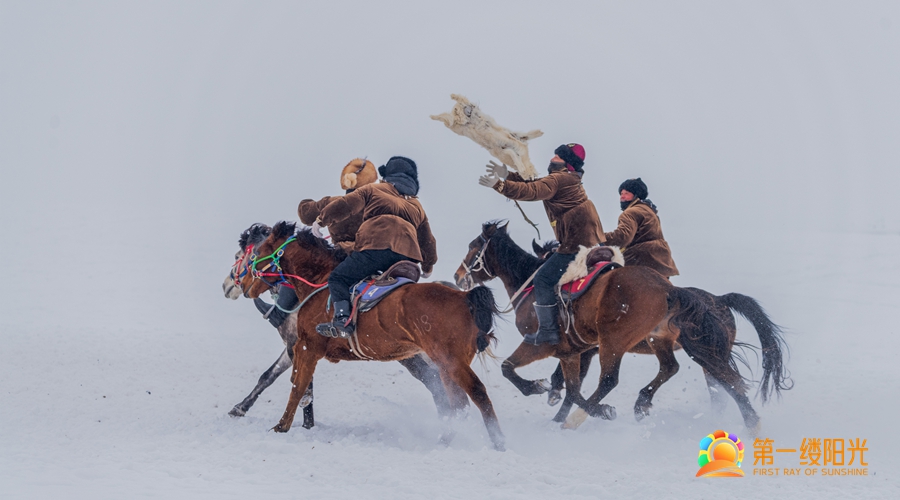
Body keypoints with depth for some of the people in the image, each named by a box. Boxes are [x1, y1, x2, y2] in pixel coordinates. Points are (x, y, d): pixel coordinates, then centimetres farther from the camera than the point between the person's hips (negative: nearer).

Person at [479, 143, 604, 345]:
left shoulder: (556, 180, -12)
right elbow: (534, 185, 22)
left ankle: (548, 331, -3)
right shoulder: (569, 180, 19)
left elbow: (532, 192, -27)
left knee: (543, 279, -5)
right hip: (594, 242, 11)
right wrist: (507, 176, 12)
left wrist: (499, 185, -32)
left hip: (577, 245, -11)